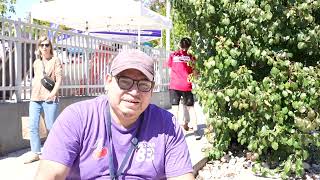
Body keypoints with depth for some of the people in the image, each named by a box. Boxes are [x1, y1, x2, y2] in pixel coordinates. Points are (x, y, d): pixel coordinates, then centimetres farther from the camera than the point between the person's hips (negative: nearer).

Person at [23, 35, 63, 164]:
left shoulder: (55, 60, 2)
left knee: (51, 127, 0)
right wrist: (33, 91, 12)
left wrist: (53, 92, -19)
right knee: (33, 126, 1)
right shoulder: (36, 62, 18)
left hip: (49, 99, -5)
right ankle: (35, 152, 12)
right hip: (35, 98, 5)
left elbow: (59, 78, -6)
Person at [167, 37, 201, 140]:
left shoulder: (173, 55, 3)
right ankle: (195, 130, 11)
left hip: (174, 86, 0)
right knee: (190, 108, 11)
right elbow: (194, 73, 4)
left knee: (175, 108, 3)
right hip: (186, 86, 0)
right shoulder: (191, 57, 1)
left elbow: (170, 71, 9)